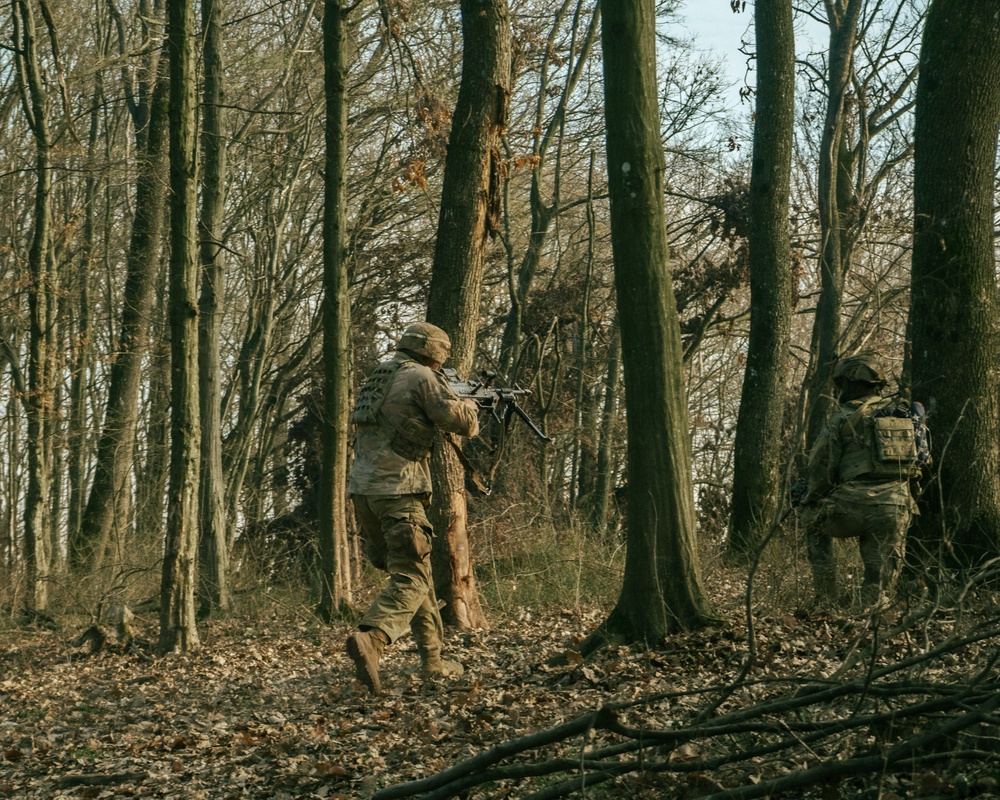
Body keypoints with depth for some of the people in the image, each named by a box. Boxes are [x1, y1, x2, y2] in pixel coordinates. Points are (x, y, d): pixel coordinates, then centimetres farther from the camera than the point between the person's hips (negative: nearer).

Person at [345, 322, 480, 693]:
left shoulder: (379, 379, 20)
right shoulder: (422, 377, -4)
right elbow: (459, 420, -10)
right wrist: (469, 405, 12)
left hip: (363, 491, 8)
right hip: (398, 491, -8)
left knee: (417, 573, 17)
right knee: (410, 579, -10)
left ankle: (433, 659, 19)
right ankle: (370, 639, -33)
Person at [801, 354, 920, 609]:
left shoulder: (843, 419, 0)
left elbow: (821, 467, 1)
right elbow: (917, 459, 20)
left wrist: (813, 500, 18)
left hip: (855, 505, -3)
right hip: (896, 507, 3)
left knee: (817, 530, 24)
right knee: (880, 577, 13)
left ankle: (826, 598, 18)